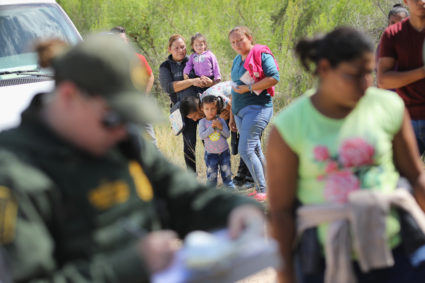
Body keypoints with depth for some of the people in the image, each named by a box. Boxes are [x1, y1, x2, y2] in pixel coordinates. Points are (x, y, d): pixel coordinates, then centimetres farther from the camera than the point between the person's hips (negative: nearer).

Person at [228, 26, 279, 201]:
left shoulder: (262, 54, -6)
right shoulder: (237, 60, 18)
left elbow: (274, 78, -19)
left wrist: (248, 88, -17)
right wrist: (232, 116, 24)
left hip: (257, 107, -8)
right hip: (240, 111, 8)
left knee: (245, 150, -16)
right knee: (255, 150, 11)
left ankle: (262, 190, -11)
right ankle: (261, 187, 18)